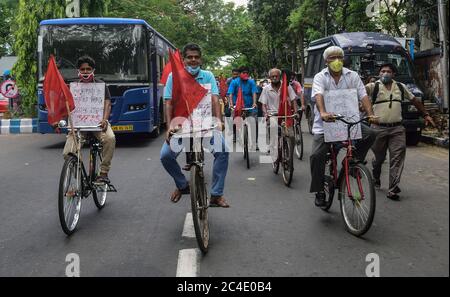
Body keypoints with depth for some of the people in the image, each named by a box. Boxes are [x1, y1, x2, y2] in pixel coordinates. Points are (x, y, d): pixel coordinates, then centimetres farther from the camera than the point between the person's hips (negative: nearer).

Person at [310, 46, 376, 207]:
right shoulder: (320, 77, -3)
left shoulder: (352, 76, 5)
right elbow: (318, 95, -23)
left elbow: (363, 96, -4)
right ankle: (319, 191, 2)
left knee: (370, 134, -19)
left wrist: (371, 114, -21)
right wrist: (323, 113, -43)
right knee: (316, 155, -12)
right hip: (324, 123, -2)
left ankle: (354, 161, 4)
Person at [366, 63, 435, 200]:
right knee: (379, 157, 9)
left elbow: (414, 100, 23)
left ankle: (393, 189, -6)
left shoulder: (401, 87, 13)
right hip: (379, 128, -3)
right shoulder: (374, 86, 0)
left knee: (397, 158, -7)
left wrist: (426, 114, 25)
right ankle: (376, 177, 38)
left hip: (397, 129, 3)